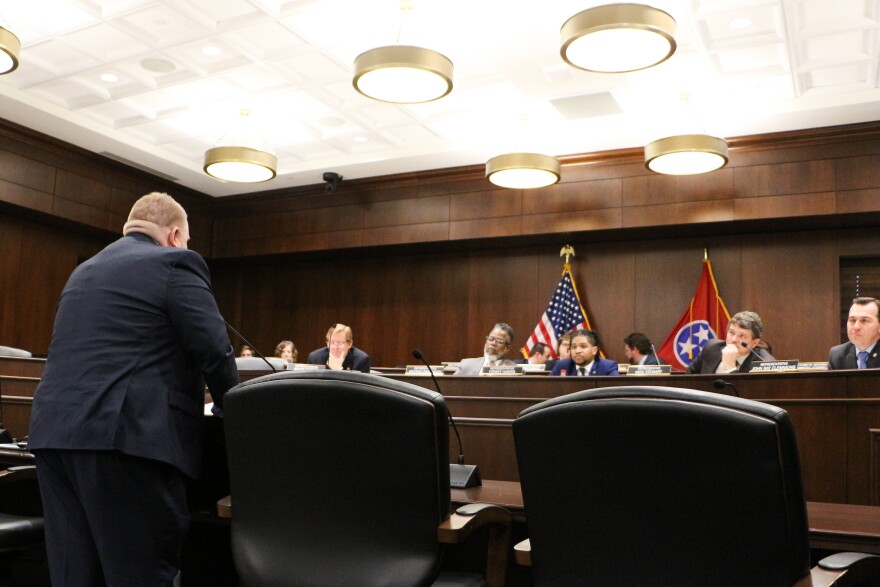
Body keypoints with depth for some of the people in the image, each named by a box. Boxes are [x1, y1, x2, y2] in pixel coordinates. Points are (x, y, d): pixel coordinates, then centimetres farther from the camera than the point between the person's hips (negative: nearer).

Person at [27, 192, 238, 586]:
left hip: (55, 433, 8)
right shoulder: (174, 263, 0)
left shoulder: (85, 270, 24)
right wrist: (229, 410, 10)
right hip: (126, 435, -8)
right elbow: (214, 351, -8)